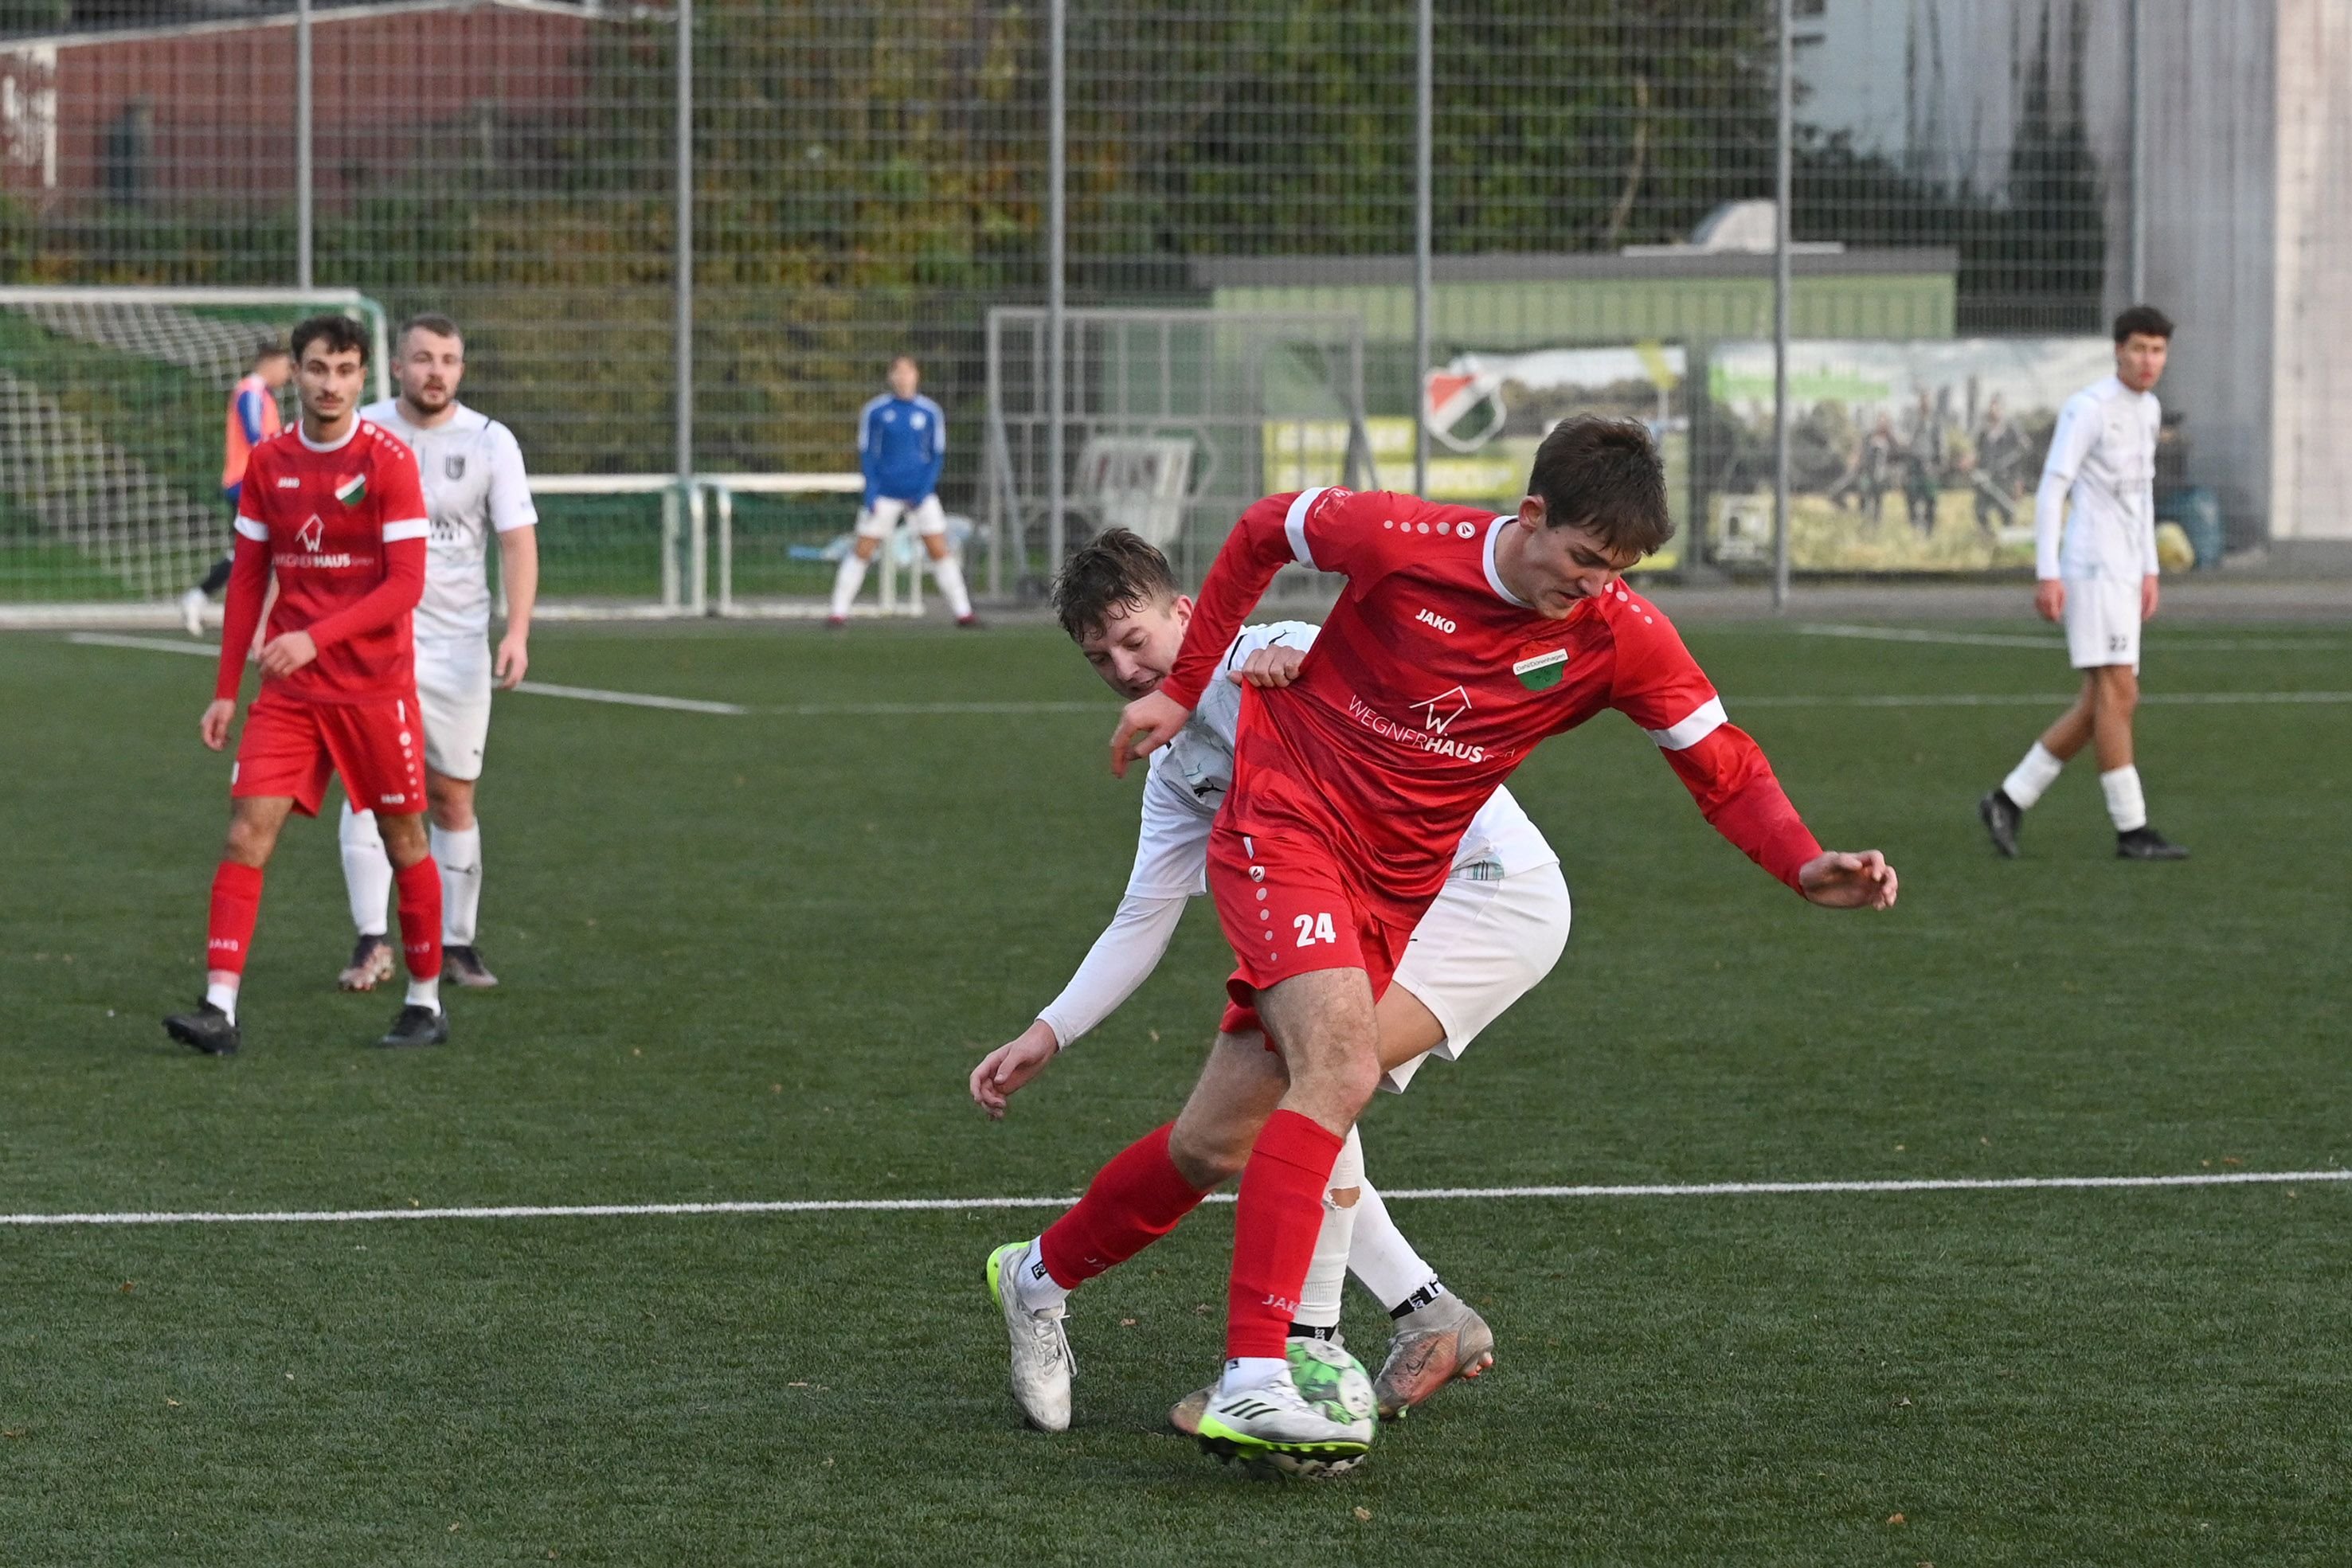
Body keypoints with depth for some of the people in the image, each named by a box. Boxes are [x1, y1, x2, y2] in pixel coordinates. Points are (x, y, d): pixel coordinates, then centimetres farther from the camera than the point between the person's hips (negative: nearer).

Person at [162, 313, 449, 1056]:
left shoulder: (388, 460, -9)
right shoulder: (267, 463, 5)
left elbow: (406, 584, -14)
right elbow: (248, 579, 11)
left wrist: (316, 638, -24)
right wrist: (226, 689, 8)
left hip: (375, 684, -3)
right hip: (288, 689, 3)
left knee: (404, 840, 7)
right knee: (247, 830, -9)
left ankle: (426, 1003, 21)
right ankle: (220, 1007, -13)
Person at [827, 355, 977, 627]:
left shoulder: (930, 412, 2)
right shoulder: (875, 411, -1)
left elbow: (937, 454, 7)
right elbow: (866, 453, 4)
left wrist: (926, 488, -6)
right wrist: (871, 490, -6)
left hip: (921, 492, 1)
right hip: (885, 493, -1)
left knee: (939, 551, -4)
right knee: (862, 551, -3)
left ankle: (963, 612, 2)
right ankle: (839, 611, 4)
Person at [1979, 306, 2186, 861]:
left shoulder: (2147, 409, 15)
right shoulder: (2086, 408, -11)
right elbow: (2051, 489, -13)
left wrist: (2149, 571, 21)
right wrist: (2046, 575, -18)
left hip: (2122, 575, 9)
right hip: (2089, 569, -9)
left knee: (2099, 705, 6)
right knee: (2117, 695, -10)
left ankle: (2010, 800, 12)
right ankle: (2132, 830, -6)